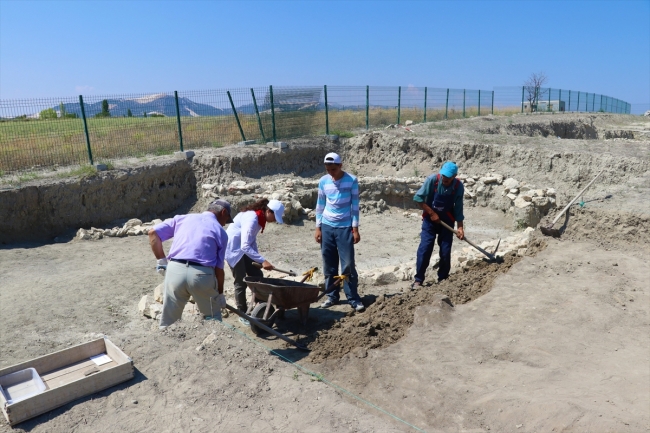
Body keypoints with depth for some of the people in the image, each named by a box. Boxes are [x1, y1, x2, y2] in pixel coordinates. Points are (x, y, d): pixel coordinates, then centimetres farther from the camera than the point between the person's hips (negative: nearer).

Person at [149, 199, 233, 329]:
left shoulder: (182, 218, 20)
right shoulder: (220, 232, 13)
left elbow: (153, 233, 11)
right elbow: (219, 268, 11)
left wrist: (161, 260, 14)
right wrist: (220, 293, 22)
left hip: (175, 270, 2)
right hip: (202, 274, -2)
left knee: (169, 320, 15)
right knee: (213, 319, 20)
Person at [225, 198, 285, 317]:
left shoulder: (260, 217, -2)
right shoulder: (251, 219, -30)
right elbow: (245, 246, -35)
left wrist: (256, 259, 5)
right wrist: (262, 261, -35)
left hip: (244, 249, 9)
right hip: (234, 249, -9)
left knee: (257, 276, 8)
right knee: (241, 282, -2)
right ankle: (243, 314, 11)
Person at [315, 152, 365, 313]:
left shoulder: (352, 181, -6)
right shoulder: (323, 181, 2)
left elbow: (355, 206, -4)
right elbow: (320, 205, 9)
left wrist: (355, 229, -7)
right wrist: (318, 227, 5)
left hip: (345, 228, -3)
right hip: (327, 227, 3)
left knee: (348, 265, -3)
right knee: (329, 265, 7)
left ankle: (353, 298, 7)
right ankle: (332, 295, 20)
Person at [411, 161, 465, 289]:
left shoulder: (459, 186, -14)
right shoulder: (432, 180, -20)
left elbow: (458, 209, -6)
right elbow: (418, 198, -16)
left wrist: (460, 227, -10)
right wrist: (431, 213, -17)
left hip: (447, 221, 2)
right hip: (430, 219, -2)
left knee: (446, 251, 1)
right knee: (424, 249, -10)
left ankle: (443, 279, 16)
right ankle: (418, 280, -4)